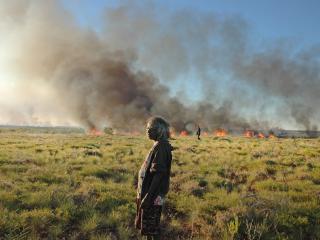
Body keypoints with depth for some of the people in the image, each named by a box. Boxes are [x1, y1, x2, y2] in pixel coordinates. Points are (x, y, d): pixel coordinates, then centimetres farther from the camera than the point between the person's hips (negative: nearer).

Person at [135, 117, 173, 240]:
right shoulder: (159, 145, 9)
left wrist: (148, 197, -24)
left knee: (151, 226, 3)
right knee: (146, 224, 20)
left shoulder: (161, 147, -20)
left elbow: (158, 174, -24)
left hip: (153, 195, -9)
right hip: (151, 192, 9)